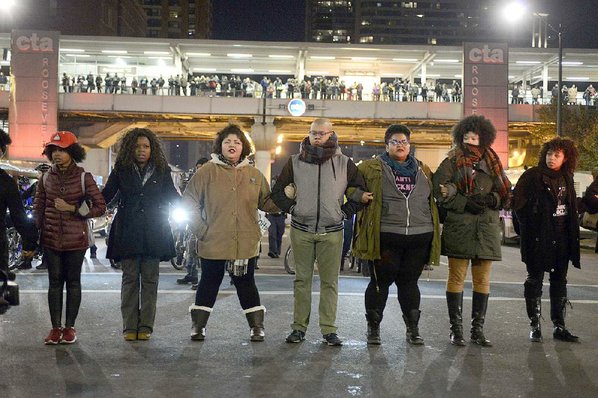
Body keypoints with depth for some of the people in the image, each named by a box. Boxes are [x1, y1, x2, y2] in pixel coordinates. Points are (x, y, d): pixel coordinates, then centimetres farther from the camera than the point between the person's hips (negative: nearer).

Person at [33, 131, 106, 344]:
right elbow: (38, 208, 10)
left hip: (76, 238, -2)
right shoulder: (46, 178, 5)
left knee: (73, 282, 6)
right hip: (51, 238, 3)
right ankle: (56, 327, 13)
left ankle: (69, 327, 15)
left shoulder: (83, 178, -4)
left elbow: (100, 207, -5)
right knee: (55, 281, 6)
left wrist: (72, 208, -14)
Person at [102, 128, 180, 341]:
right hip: (127, 233, 0)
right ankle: (129, 327, 8)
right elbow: (106, 195, 3)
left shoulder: (162, 171, 7)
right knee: (130, 279, 2)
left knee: (150, 280, 3)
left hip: (154, 233, 1)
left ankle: (145, 326, 9)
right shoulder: (121, 170, 5)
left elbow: (173, 196, 14)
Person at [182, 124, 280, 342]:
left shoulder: (254, 174, 7)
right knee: (209, 283, 9)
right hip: (213, 243, -2)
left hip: (246, 243, 2)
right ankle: (198, 325, 22)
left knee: (246, 284, 11)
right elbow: (189, 202, 2)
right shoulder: (207, 172, -1)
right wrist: (201, 229, -5)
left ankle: (256, 326, 22)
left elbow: (267, 202, 13)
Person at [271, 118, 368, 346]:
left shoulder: (344, 163, 5)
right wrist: (292, 208, 1)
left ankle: (329, 329, 8)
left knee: (330, 282, 1)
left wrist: (345, 212, 2)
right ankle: (299, 327, 12)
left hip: (331, 233, 0)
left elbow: (362, 192, 9)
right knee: (302, 280, 5)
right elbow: (277, 191, 13)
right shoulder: (295, 162, 6)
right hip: (301, 231, 1)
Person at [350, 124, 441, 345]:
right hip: (386, 237, -3)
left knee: (409, 281, 10)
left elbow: (433, 200, 26)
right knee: (381, 281, 4)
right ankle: (373, 327, 18)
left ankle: (413, 328, 21)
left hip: (419, 237, 3)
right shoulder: (372, 168, 4)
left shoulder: (424, 171, 15)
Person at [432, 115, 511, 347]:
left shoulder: (492, 164, 11)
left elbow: (506, 195, 12)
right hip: (458, 229, -3)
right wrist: (465, 203, -17)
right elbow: (441, 193, -7)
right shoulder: (451, 163, 2)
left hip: (487, 230, 3)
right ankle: (456, 329, 8)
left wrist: (492, 199, -9)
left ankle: (478, 329, 15)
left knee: (482, 280, 6)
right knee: (456, 278, 0)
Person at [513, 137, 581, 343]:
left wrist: (572, 232, 8)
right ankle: (535, 326, 12)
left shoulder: (567, 178, 10)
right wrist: (529, 224, -8)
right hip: (538, 238, -5)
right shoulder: (532, 175, -7)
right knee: (535, 280, 4)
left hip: (561, 238, 5)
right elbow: (518, 202, -9)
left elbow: (571, 207, 18)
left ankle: (559, 326, 18)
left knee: (559, 281, 9)